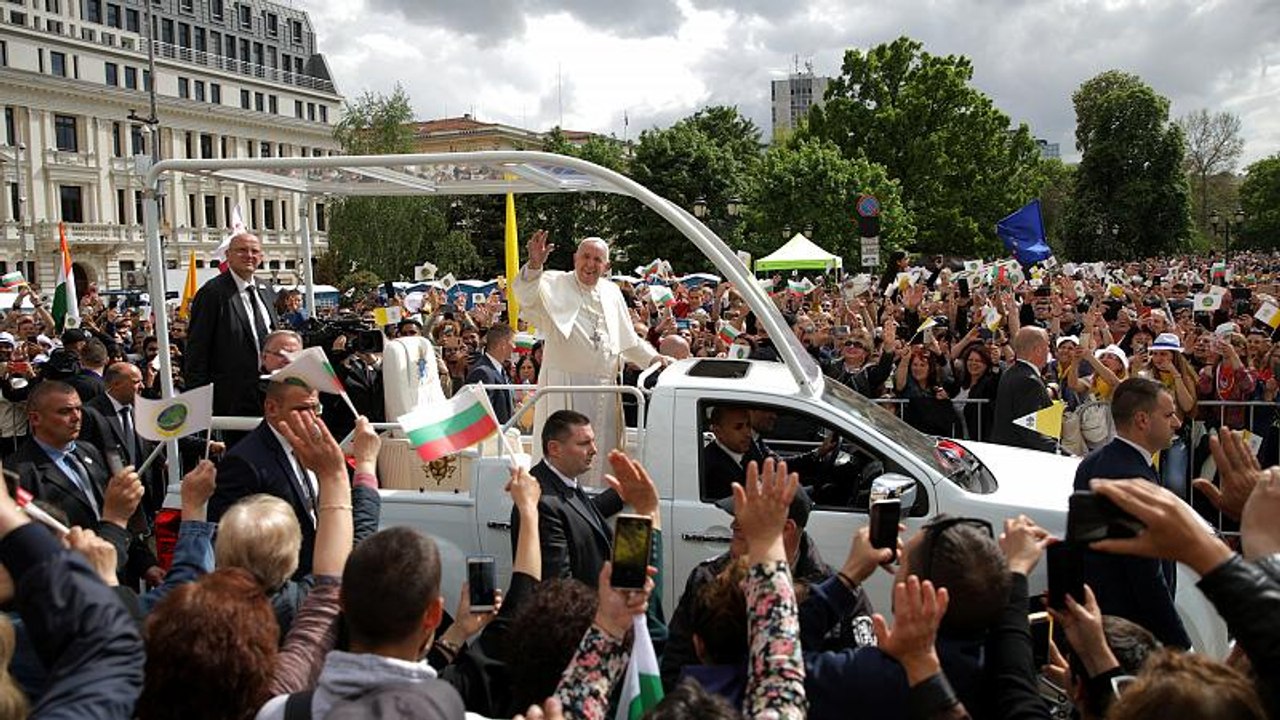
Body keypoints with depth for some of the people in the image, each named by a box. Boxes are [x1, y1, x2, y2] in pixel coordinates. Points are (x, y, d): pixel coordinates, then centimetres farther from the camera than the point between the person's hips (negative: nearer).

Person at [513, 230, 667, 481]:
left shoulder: (612, 292, 15)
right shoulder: (556, 285, -1)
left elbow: (628, 340, 25)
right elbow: (526, 295, -24)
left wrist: (652, 357, 12)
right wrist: (534, 265, -41)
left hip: (604, 390, 5)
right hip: (564, 386, -5)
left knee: (601, 452, 9)